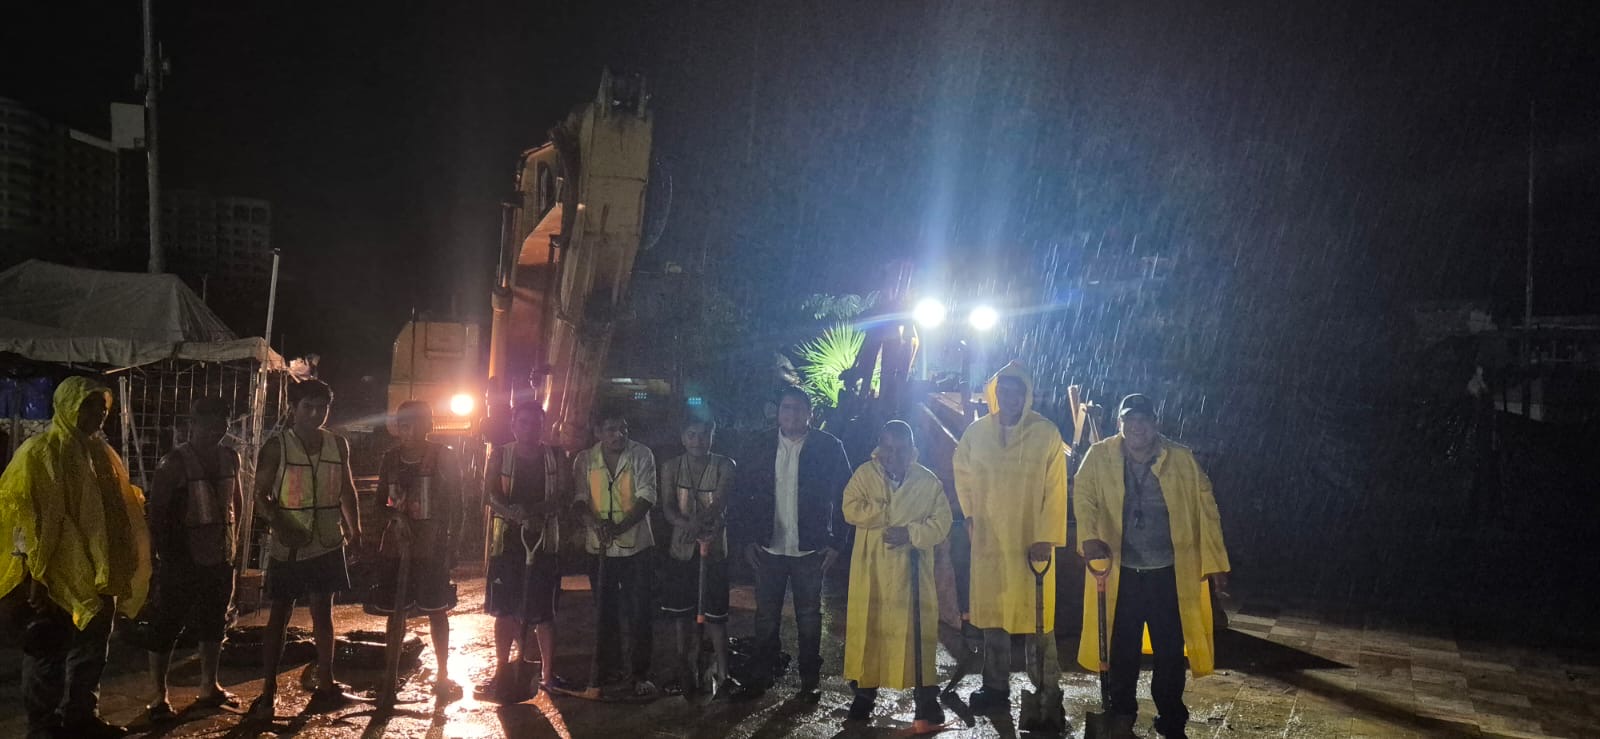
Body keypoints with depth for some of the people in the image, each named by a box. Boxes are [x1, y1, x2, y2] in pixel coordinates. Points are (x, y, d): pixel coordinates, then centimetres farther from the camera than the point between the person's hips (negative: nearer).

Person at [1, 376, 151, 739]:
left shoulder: (100, 452, 11)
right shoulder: (39, 452, -10)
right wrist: (32, 573, -19)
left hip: (96, 575, 7)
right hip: (54, 578, -7)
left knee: (92, 649, 16)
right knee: (47, 654, 4)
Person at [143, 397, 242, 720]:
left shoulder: (230, 458, 5)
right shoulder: (174, 463, -11)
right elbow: (156, 512, -10)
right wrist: (165, 555, -11)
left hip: (220, 558, 6)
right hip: (182, 560, -6)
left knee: (214, 624, 15)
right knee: (166, 627, 1)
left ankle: (209, 687, 28)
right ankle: (160, 696, 12)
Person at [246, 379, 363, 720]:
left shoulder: (338, 445, 5)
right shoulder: (276, 447, -6)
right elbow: (261, 494, -7)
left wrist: (354, 528, 7)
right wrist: (280, 525, -23)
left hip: (327, 543, 3)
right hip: (289, 546, -3)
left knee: (323, 612, 11)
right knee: (279, 615, 3)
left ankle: (325, 685, 20)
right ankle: (268, 691, 9)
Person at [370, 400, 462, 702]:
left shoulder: (444, 457, -4)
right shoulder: (390, 459, 5)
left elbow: (454, 502, -2)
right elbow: (382, 501, 10)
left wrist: (448, 542, -7)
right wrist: (395, 514, -13)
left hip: (432, 545, -2)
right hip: (396, 544, 2)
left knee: (436, 610, 5)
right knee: (395, 612, 7)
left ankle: (442, 677, 19)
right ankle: (390, 680, 17)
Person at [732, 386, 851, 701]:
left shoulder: (828, 447, -4)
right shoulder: (764, 446, 3)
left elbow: (843, 495, -3)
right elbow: (747, 492, 5)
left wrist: (835, 542, -7)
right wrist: (749, 538, -1)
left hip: (810, 549, -2)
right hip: (769, 548, 2)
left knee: (809, 618, 8)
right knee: (766, 616, 10)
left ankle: (810, 680, 20)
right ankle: (762, 674, 24)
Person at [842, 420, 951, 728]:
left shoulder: (928, 481, 2)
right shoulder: (864, 474, 2)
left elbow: (941, 522, -2)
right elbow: (851, 509, -10)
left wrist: (910, 532, -17)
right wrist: (892, 513, -12)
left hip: (912, 569, 0)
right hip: (871, 569, 1)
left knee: (917, 630, -1)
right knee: (868, 628, 5)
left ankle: (926, 698, 6)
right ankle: (865, 693, 17)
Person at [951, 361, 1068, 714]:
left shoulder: (1047, 434, -6)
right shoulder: (977, 431, 3)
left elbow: (1055, 490, -8)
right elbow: (963, 474, 19)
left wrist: (1046, 537, -14)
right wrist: (969, 515, 11)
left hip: (1032, 542, -3)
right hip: (988, 540, 3)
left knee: (1039, 618, 2)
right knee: (992, 617, 10)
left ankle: (1046, 689, 15)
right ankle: (995, 689, 21)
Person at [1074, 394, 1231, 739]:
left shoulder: (1181, 459, -2)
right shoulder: (1100, 456, -2)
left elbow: (1204, 509, 0)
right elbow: (1084, 497, -6)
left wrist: (1215, 562, -3)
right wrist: (1090, 537, -24)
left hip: (1170, 573, 0)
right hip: (1120, 572, 0)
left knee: (1170, 651, 6)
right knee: (1122, 648, 10)